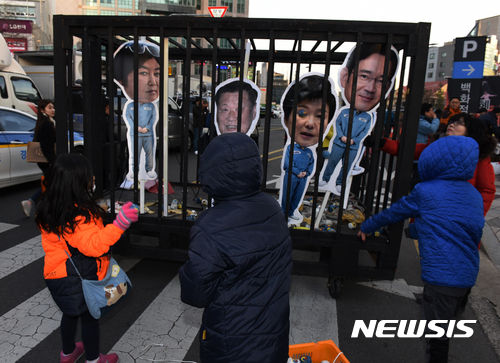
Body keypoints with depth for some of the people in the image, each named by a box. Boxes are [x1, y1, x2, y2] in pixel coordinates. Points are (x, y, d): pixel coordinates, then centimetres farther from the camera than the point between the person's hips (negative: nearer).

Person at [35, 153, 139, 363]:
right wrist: (120, 224, -45)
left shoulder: (49, 208, -2)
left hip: (59, 273, 8)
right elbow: (93, 245, -35)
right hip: (80, 279, -8)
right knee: (90, 317, 13)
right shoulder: (77, 214, -32)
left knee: (71, 313, 27)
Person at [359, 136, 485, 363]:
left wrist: (366, 228, 18)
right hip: (468, 275, 7)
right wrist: (415, 229, 28)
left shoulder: (425, 192, -9)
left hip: (442, 276, -7)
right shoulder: (474, 195, 10)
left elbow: (392, 213, 4)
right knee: (443, 329, 23)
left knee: (436, 334, 4)